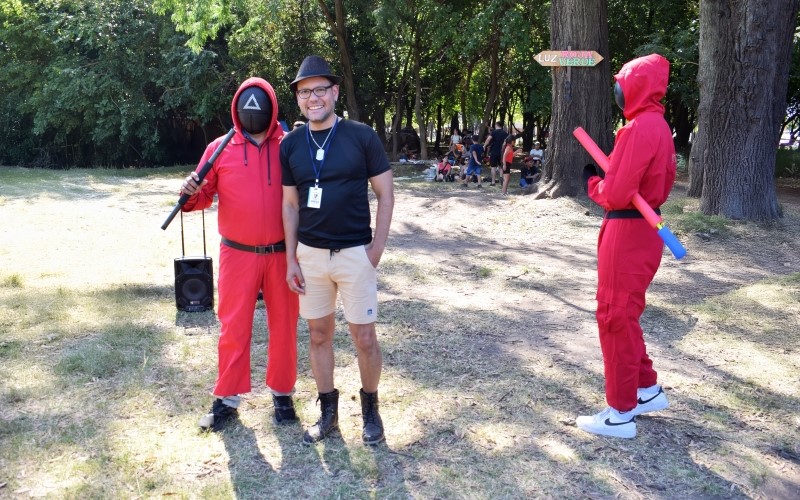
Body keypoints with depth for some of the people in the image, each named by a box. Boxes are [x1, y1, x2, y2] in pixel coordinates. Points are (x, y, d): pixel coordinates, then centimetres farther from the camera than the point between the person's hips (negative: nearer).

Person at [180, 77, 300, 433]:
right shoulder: (220, 149, 1)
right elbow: (205, 196, 5)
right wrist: (191, 194, -15)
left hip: (282, 253, 0)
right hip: (238, 254, 0)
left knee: (284, 326, 10)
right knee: (233, 327, 6)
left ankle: (282, 394, 25)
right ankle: (226, 399, 18)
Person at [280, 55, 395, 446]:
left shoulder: (362, 136, -6)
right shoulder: (291, 145, 3)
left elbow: (386, 196, -3)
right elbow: (290, 205, 9)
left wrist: (376, 249, -8)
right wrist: (291, 258, 4)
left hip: (355, 253, -3)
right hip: (310, 254, 3)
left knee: (364, 338, 2)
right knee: (318, 334, 11)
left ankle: (370, 408, 24)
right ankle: (328, 411, 26)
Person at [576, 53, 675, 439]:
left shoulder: (640, 128, -19)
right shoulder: (657, 125, 13)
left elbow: (616, 194, -23)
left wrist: (591, 181, -2)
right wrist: (605, 175, 9)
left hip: (627, 233, -10)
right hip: (642, 230, 10)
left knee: (615, 317, -1)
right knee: (623, 314, 20)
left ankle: (621, 414, 9)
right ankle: (648, 389, 32)